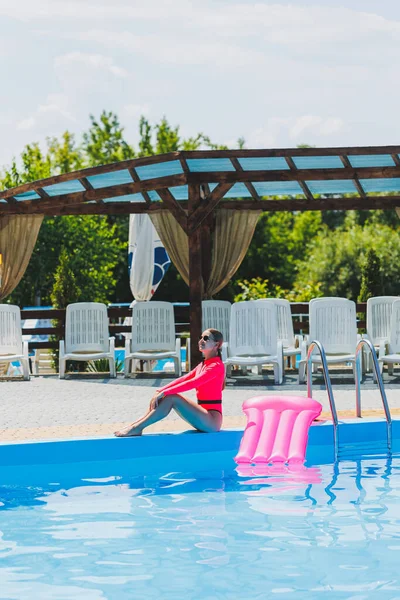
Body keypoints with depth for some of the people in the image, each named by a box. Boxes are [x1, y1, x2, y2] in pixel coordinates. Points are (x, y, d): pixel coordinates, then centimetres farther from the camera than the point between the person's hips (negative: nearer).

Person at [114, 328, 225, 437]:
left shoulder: (217, 366, -11)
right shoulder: (202, 365, 19)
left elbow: (192, 383, -22)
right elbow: (183, 379, 10)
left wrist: (164, 393, -25)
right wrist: (160, 391, -4)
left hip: (211, 421, -8)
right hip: (203, 418, 8)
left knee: (171, 398, -21)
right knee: (164, 397, -2)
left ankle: (136, 428, -22)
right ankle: (137, 426, -10)